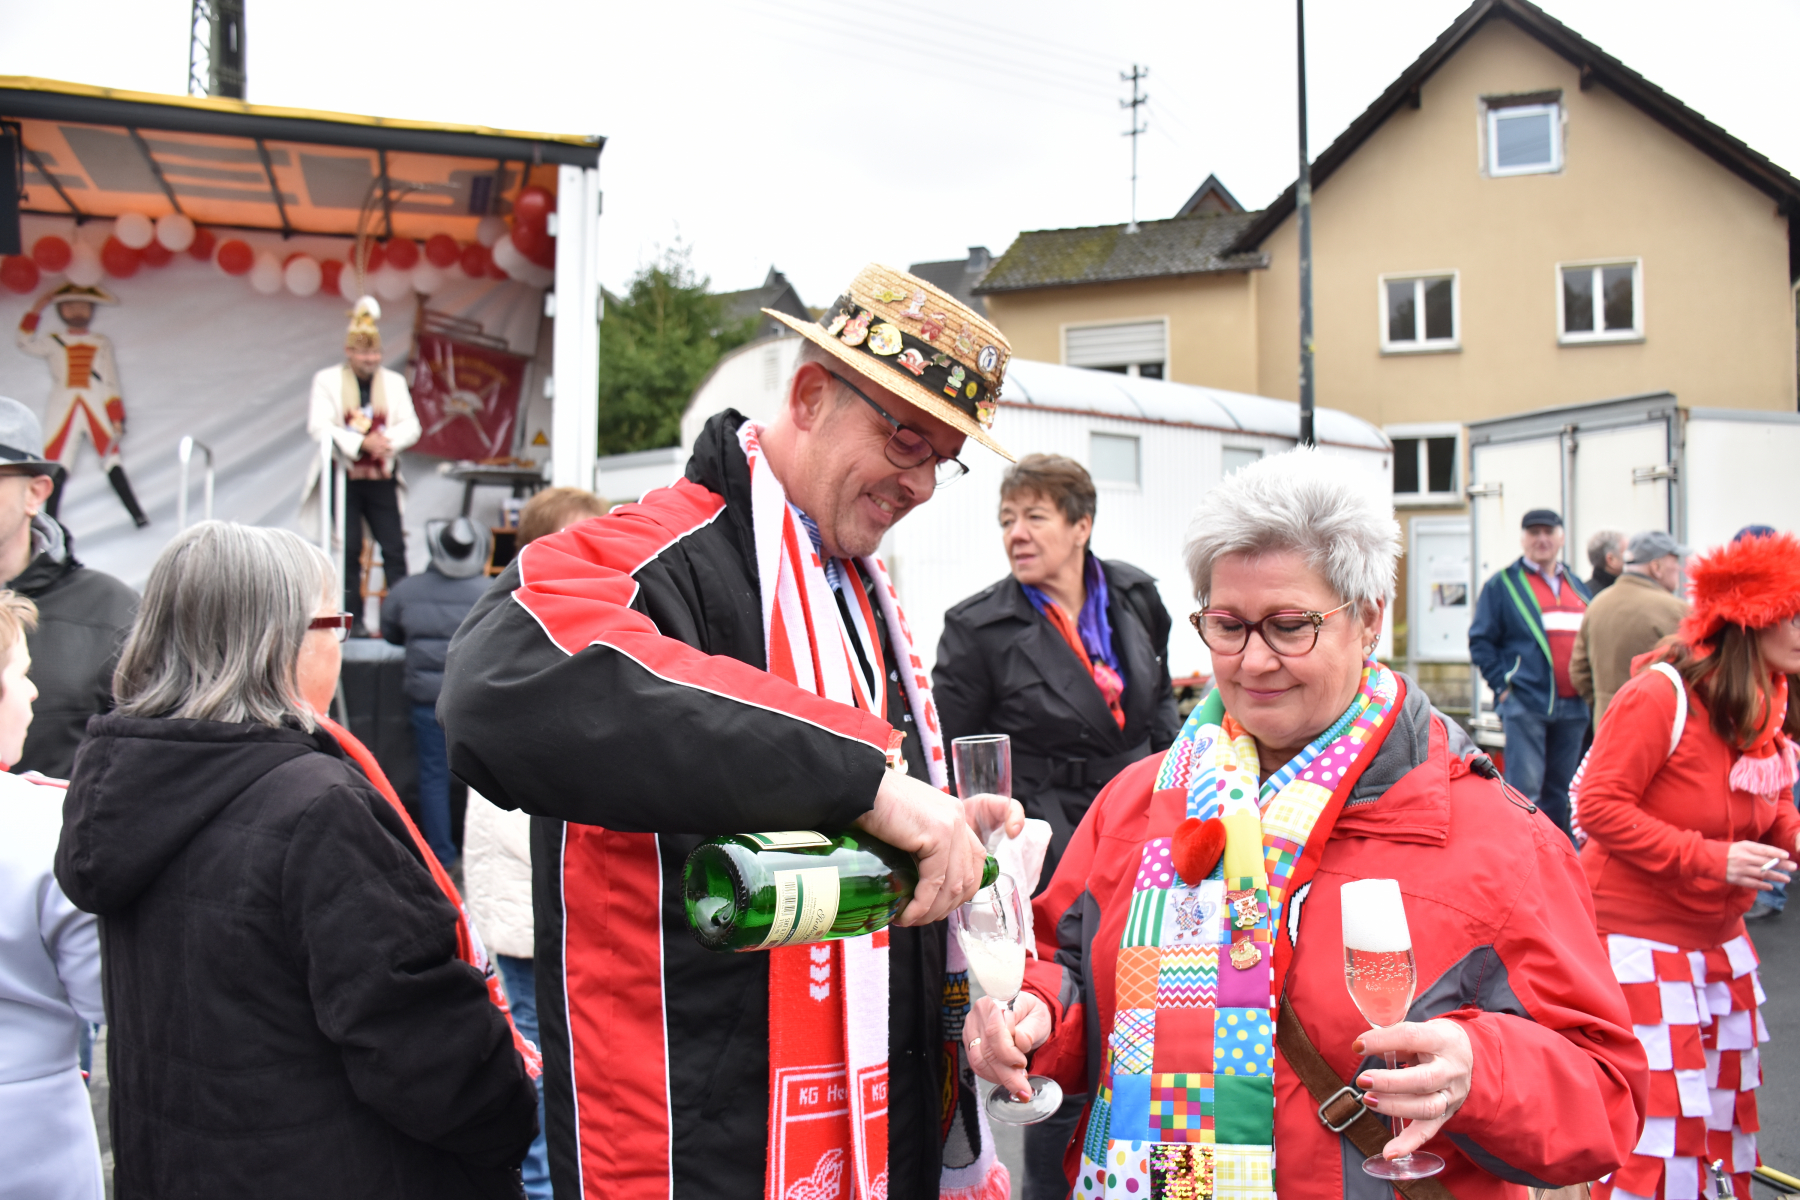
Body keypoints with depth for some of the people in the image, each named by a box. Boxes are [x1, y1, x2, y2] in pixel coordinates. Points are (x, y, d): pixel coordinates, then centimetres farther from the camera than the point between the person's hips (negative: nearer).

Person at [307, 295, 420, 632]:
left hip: (382, 478, 2)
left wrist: (387, 440, -19)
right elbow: (318, 427, -8)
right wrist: (360, 442, -20)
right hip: (343, 478, -2)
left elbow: (411, 426, 3)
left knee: (394, 547, -4)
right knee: (348, 550, 0)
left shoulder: (394, 382, 12)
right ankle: (352, 619, 7)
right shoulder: (326, 380, 4)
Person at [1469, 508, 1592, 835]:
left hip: (1573, 706, 5)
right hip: (1526, 702, -5)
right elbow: (1481, 641, -2)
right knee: (1525, 791, -9)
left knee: (1561, 793, 12)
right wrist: (1503, 685, -10)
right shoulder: (1503, 584, 1)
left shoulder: (1578, 586, 17)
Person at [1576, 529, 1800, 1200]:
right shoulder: (1660, 697, -19)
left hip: (1718, 937, 8)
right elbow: (1600, 807, -22)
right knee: (1666, 1121, -9)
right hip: (1638, 937, -8)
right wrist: (1710, 859, -25)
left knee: (1729, 1106, 16)